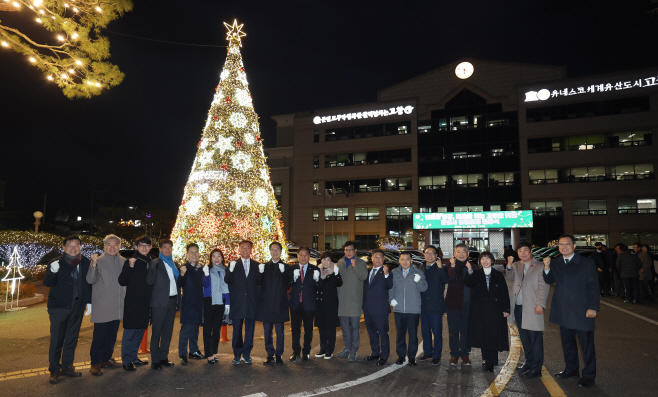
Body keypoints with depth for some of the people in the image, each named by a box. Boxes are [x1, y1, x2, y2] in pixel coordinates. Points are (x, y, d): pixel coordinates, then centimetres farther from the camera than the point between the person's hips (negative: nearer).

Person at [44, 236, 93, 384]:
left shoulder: (85, 263, 3)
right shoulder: (56, 263, -5)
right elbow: (47, 283, -12)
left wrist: (89, 301, 6)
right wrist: (52, 272, -32)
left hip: (77, 306, 3)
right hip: (59, 306, -3)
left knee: (72, 338, 12)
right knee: (56, 339, 2)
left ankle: (67, 366, 26)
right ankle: (54, 370, 15)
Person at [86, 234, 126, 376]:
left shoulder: (123, 261, 7)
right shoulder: (99, 261, -7)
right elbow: (91, 280, -17)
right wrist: (93, 264, -30)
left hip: (117, 306, 5)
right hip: (102, 306, -5)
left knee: (112, 334, 15)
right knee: (99, 335, 0)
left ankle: (106, 359, 29)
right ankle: (95, 363, 13)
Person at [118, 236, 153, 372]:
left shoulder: (151, 263, 10)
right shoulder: (131, 262, -7)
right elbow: (122, 282, -15)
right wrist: (130, 267, -26)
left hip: (145, 304, 6)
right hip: (132, 304, -6)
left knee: (140, 331, 14)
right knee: (130, 332, 0)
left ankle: (133, 357, 27)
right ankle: (126, 361, 10)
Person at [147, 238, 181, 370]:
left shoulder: (174, 264, 14)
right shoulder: (155, 263, -4)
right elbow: (150, 281, -14)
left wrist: (178, 300, 11)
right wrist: (154, 268, -27)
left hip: (172, 300, 6)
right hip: (160, 301, -6)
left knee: (168, 331, 11)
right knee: (156, 332, 1)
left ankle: (163, 357, 21)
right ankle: (155, 360, 10)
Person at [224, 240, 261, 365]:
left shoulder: (257, 265, 7)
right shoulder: (233, 264, 5)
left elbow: (260, 283, 6)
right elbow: (227, 281, -8)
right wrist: (230, 270, -24)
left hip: (251, 303, 1)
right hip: (237, 303, -1)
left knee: (249, 330, 7)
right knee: (237, 330, 6)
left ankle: (247, 354, 20)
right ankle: (237, 355, 18)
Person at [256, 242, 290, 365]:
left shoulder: (285, 266, 3)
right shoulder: (264, 266, 9)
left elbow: (287, 282, -11)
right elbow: (259, 283, -1)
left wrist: (283, 271, -28)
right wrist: (260, 273, -20)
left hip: (279, 304, -2)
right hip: (266, 304, 2)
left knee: (280, 331, 3)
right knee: (267, 331, 9)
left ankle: (279, 355, 16)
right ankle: (270, 355, 20)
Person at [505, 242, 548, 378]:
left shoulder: (540, 267, -4)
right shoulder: (516, 265, 13)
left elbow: (543, 287, -8)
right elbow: (510, 278, 0)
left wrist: (540, 304, -15)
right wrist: (509, 266, -17)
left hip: (532, 308, -6)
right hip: (518, 306, 6)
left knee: (535, 338, -1)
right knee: (524, 337, 17)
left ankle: (536, 368, 8)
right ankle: (529, 361, 31)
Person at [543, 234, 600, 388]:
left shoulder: (587, 263, -7)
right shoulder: (555, 262, 5)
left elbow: (594, 287, -7)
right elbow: (549, 281, 6)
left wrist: (593, 307, -13)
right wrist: (547, 267, -12)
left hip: (582, 311, -5)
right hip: (563, 311, 5)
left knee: (586, 344, 5)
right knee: (567, 342, 17)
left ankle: (589, 375, 18)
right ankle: (571, 369, 33)